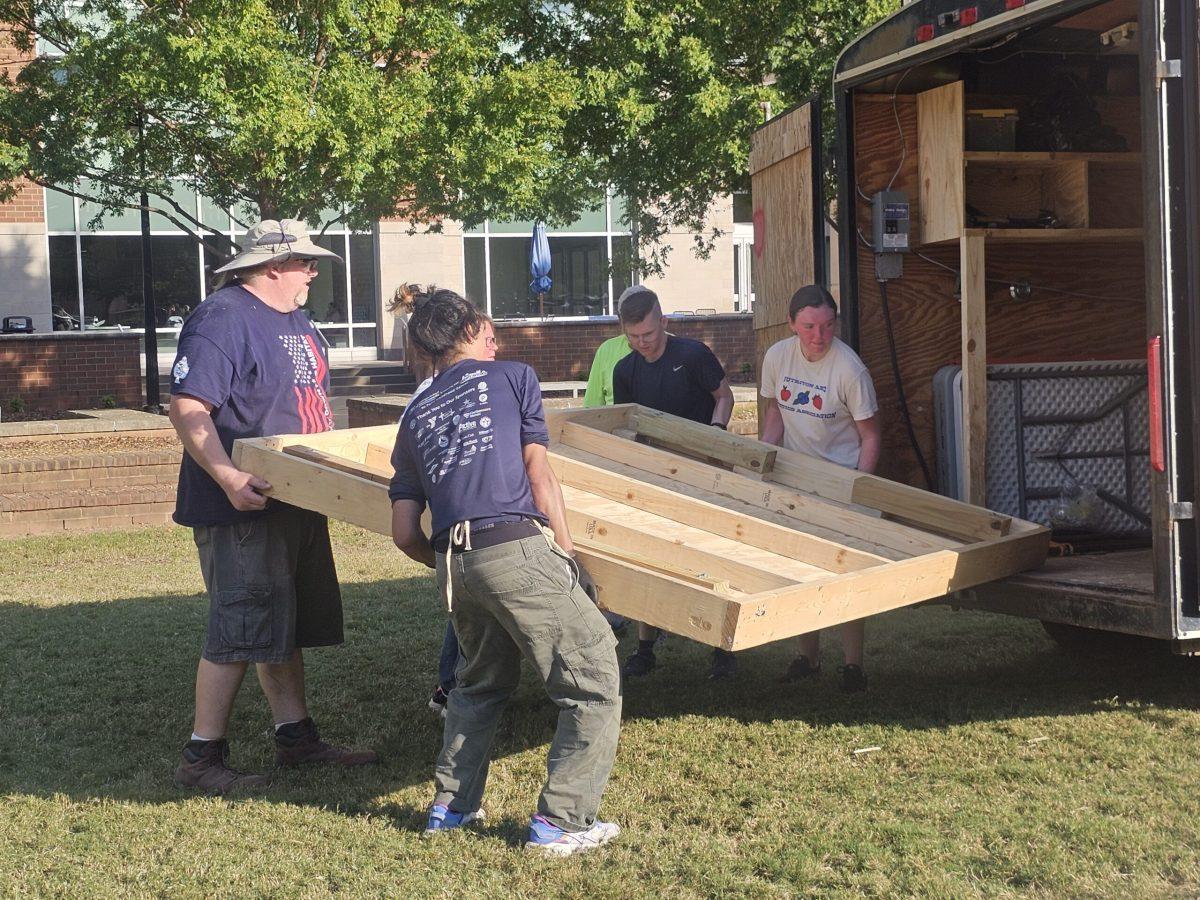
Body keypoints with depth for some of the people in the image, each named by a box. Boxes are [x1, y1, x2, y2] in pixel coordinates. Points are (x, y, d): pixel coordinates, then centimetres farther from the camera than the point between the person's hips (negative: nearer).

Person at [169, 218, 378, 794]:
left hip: (297, 504, 10)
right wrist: (228, 476, -32)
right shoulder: (222, 319, -16)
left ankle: (295, 737, 23)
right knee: (240, 632, -8)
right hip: (245, 505, -10)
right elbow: (188, 407, -24)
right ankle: (201, 757, 1)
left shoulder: (295, 322, 16)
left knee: (288, 627, 15)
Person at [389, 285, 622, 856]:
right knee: (595, 684, 2)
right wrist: (567, 555, 8)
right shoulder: (513, 378, 12)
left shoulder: (415, 417, 22)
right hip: (519, 549, -6)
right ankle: (560, 821, -2)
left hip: (454, 565, 6)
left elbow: (405, 535, 16)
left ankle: (451, 804, 28)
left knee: (481, 683, 28)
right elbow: (540, 477, 3)